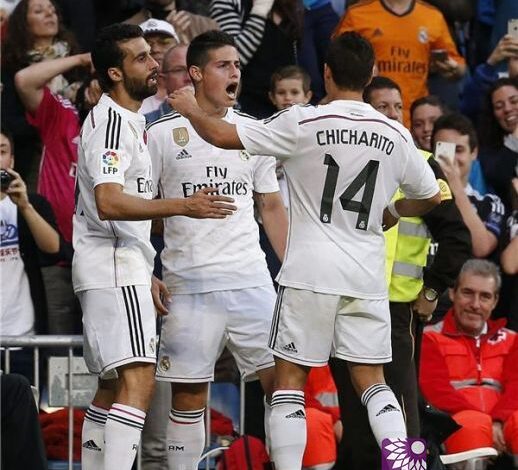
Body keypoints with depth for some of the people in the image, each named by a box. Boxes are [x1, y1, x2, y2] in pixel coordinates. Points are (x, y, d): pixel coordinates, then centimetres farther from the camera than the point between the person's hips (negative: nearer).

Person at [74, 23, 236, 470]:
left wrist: (146, 276, 27)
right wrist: (183, 206, -31)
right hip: (114, 268, -11)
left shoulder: (127, 120, 19)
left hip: (122, 267, 11)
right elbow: (109, 202, -27)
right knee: (138, 380, -20)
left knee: (112, 387, 13)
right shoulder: (112, 121, -13)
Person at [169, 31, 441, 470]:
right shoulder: (396, 136, 4)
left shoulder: (304, 122, -8)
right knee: (372, 381, 11)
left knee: (289, 380, 4)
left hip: (310, 274, -3)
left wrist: (190, 109, 12)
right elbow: (430, 196, 19)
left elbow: (223, 136, -7)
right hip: (366, 277, 3)